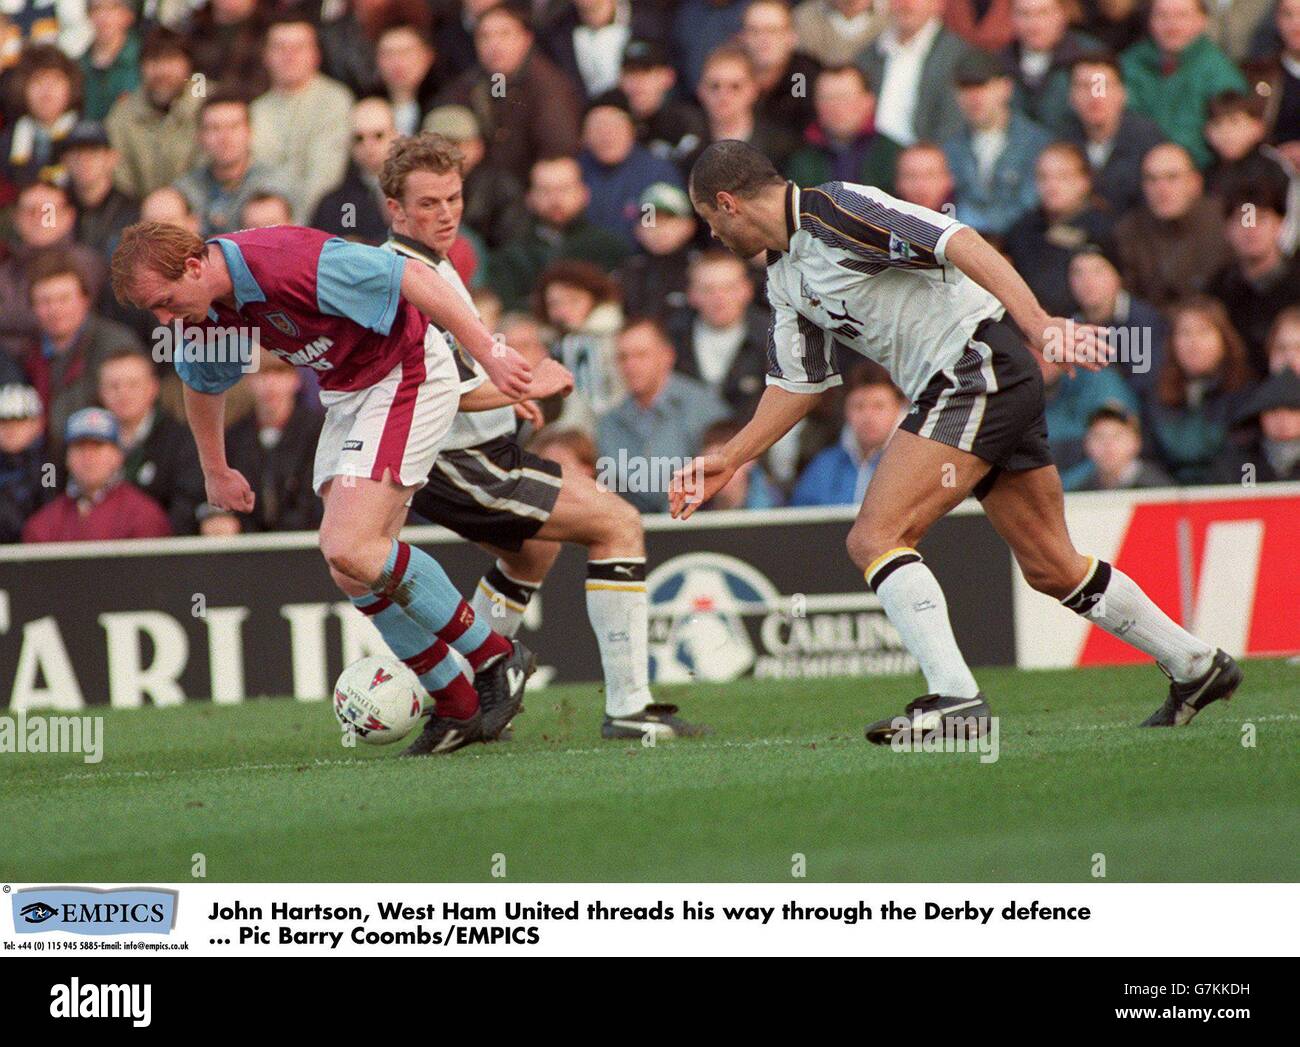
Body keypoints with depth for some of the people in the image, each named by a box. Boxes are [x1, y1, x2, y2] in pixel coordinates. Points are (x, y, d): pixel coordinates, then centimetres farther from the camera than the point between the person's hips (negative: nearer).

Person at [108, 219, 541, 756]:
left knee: (351, 550, -19)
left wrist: (488, 353, -29)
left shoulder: (287, 264, -30)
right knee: (356, 568, 1)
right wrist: (215, 472, 29)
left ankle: (497, 658, -7)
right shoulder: (200, 310, -3)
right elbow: (202, 383, 21)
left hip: (406, 374, -9)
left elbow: (416, 278, -28)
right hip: (346, 393, 9)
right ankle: (458, 707, 10)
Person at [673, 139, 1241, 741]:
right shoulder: (783, 275, 16)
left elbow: (959, 242, -22)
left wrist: (1036, 322, -31)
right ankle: (1197, 667, 26)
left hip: (981, 365, -10)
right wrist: (728, 461, 21)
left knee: (875, 539, -16)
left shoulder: (835, 209, -13)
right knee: (1051, 568, 15)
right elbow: (797, 382, 25)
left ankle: (955, 699, -23)